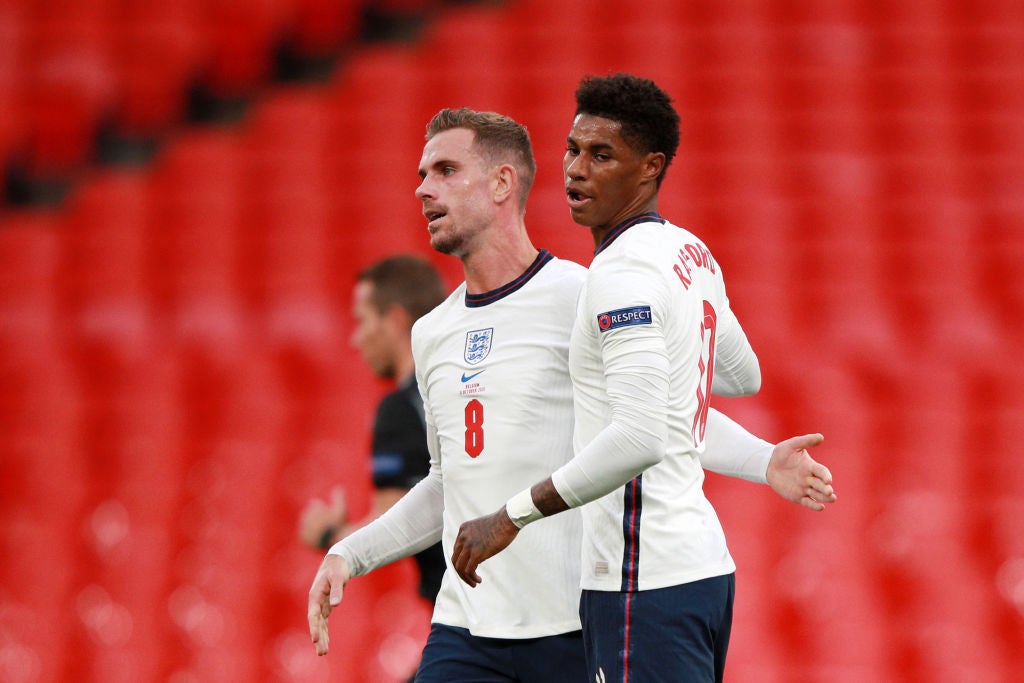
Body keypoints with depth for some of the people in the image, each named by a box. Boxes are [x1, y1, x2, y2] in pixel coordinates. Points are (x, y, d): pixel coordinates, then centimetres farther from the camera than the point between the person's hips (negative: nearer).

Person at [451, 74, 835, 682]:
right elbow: (744, 375, 33)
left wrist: (513, 517, -22)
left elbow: (640, 438, -25)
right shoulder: (692, 254, 15)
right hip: (703, 557, 10)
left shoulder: (623, 271, -15)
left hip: (646, 576, -10)